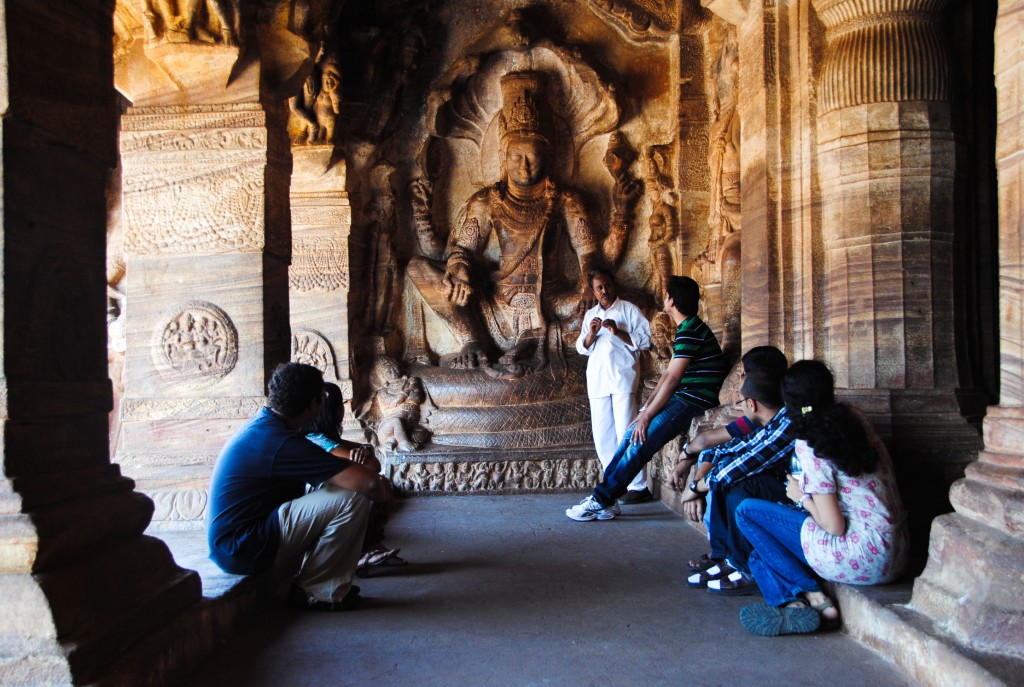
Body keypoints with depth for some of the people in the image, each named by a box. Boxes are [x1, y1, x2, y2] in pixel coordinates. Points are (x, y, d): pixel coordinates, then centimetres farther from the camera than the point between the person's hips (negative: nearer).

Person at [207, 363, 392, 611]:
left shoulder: (263, 424, 8)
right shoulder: (280, 442, -24)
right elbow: (368, 483, -29)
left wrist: (373, 478, 6)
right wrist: (381, 489, -4)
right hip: (244, 550, -10)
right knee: (353, 499, -22)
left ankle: (334, 587, 11)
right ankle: (314, 591, -4)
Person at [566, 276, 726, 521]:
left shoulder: (690, 331, -16)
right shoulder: (686, 330, 18)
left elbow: (672, 379, -19)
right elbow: (667, 375, 15)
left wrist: (647, 416, -15)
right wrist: (646, 409, 9)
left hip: (693, 401, -10)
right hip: (683, 398, 10)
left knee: (639, 443, -17)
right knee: (631, 434, 2)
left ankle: (600, 500, -10)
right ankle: (604, 499, 1)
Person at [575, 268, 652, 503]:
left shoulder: (630, 310, 5)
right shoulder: (590, 315, 20)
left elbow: (644, 341, -2)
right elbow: (582, 348, 16)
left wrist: (617, 331, -14)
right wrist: (591, 334, -4)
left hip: (622, 380, -5)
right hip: (597, 381, 5)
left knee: (626, 433, -11)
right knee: (602, 436, 6)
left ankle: (638, 487, -7)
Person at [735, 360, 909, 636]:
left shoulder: (809, 446, -17)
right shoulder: (854, 419, 4)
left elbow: (834, 526, -16)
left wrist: (802, 497, 0)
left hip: (864, 556, -8)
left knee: (747, 511, -3)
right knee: (760, 555, 17)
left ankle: (812, 595, -1)